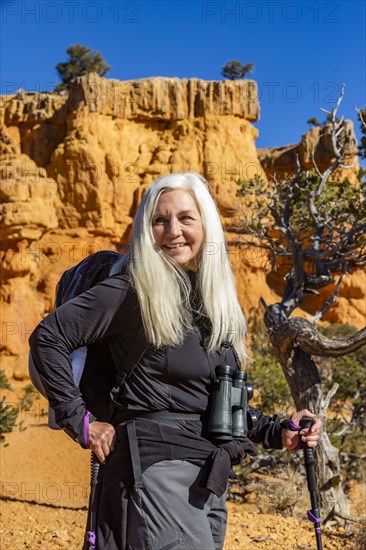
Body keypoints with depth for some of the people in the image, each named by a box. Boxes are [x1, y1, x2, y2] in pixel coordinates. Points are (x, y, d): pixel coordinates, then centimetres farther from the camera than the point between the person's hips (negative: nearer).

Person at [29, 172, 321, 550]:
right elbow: (47, 337, -11)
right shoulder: (131, 291, -8)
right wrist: (80, 421, -11)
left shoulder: (217, 299, 13)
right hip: (156, 470, -7)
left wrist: (277, 432, 7)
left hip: (210, 480, 7)